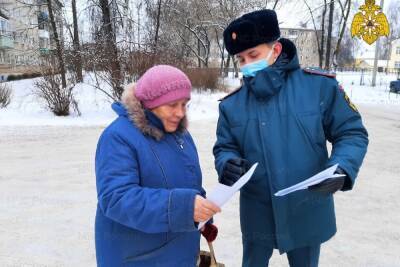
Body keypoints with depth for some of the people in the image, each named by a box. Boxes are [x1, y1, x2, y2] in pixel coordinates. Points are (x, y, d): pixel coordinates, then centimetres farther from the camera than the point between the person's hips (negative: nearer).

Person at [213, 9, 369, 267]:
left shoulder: (320, 85, -12)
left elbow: (352, 133, -6)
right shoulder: (232, 104, -4)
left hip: (308, 214, -1)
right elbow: (225, 147, 1)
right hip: (257, 215, 2)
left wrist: (342, 169, -24)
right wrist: (227, 165, -22)